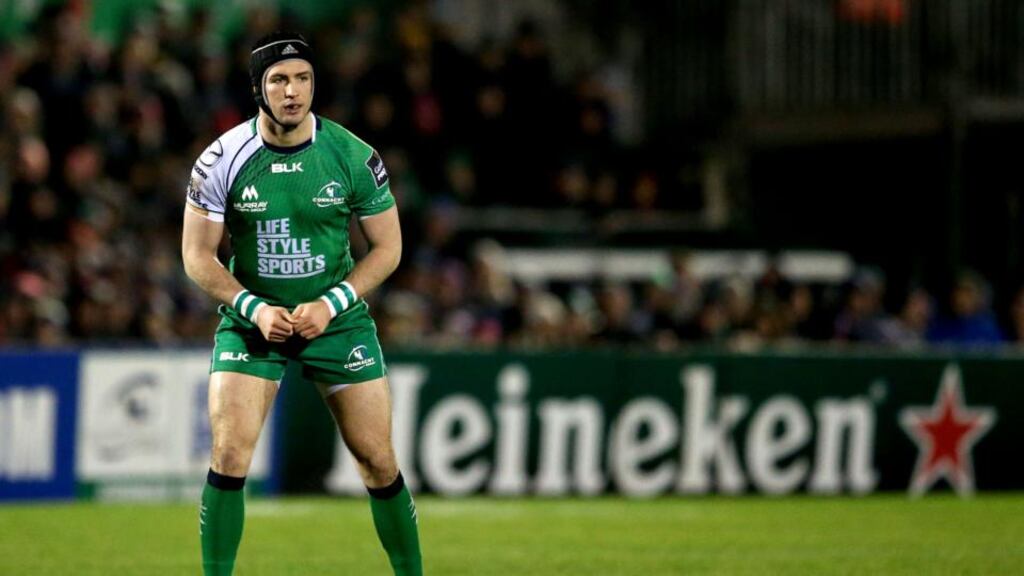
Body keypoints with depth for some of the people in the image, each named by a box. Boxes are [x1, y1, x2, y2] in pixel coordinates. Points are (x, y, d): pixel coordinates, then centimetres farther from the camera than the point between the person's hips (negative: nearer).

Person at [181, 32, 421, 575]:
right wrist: (255, 308, -18)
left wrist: (331, 305, -15)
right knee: (230, 455, -14)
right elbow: (197, 256, -4)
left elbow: (387, 247, -1)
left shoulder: (353, 156, -10)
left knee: (378, 460, 0)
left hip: (338, 320, 0)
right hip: (251, 319, 0)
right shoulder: (222, 159, -10)